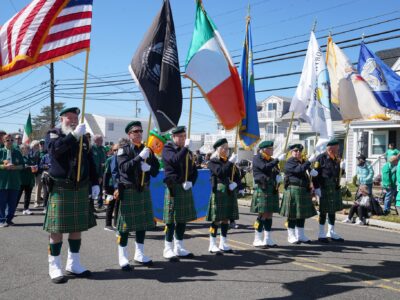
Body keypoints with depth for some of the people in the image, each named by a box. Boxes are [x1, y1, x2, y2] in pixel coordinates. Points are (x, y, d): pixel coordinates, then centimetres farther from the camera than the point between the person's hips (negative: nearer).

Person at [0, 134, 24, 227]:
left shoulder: (17, 152, 9)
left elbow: (22, 165, 8)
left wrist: (15, 167, -10)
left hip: (15, 181, 3)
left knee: (13, 202, 6)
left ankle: (9, 219, 18)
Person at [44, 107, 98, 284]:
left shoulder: (83, 138, 14)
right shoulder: (53, 134, 0)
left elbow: (90, 162, 17)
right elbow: (55, 149, -23)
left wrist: (94, 183, 9)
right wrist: (73, 135, -30)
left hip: (81, 189, 5)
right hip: (60, 189, -5)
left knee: (78, 227, 9)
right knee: (57, 229, -2)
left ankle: (73, 265, 20)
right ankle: (54, 267, 8)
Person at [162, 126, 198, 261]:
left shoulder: (188, 152, 16)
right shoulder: (168, 149, -3)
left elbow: (194, 170, 16)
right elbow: (176, 160, -23)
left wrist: (191, 182, -1)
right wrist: (185, 147, -19)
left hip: (186, 188, 7)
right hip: (174, 188, -7)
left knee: (183, 219, 11)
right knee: (171, 220, -4)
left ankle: (179, 248, 21)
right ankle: (168, 249, 4)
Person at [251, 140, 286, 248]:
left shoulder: (272, 160, 19)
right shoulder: (257, 158, -3)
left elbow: (276, 172, 22)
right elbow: (265, 167, -21)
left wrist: (278, 177, -1)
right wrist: (278, 159, -22)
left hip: (272, 190, 7)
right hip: (262, 190, -7)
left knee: (269, 215, 8)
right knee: (262, 215, -7)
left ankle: (268, 239, 15)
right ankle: (257, 240, 0)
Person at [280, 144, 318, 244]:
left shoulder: (302, 162, 18)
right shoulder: (290, 162, -8)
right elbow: (299, 170, -24)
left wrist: (311, 171, -2)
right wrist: (309, 161, -25)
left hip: (304, 191, 8)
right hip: (293, 190, -8)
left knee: (303, 213, 11)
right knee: (293, 214, -1)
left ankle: (300, 235, 21)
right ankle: (291, 236, 8)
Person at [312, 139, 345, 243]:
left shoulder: (336, 159, 13)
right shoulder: (321, 158, -10)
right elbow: (315, 173, -13)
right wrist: (316, 188, -16)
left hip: (335, 188, 7)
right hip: (325, 188, -7)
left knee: (333, 210, 13)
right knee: (324, 211, 0)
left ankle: (331, 233, 24)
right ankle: (321, 235, 9)